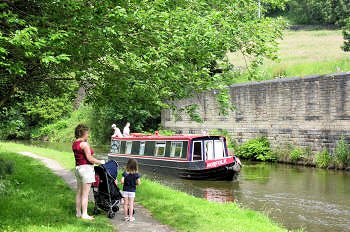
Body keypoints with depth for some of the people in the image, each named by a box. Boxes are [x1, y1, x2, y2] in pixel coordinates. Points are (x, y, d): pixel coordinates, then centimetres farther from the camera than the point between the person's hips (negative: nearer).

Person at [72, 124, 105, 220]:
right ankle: (84, 214, 0)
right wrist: (100, 162, -4)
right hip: (86, 168, -9)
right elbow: (89, 158, -16)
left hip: (78, 168, 9)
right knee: (85, 193, -4)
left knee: (79, 192, 14)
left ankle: (78, 212, 21)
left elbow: (80, 156, 11)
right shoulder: (84, 144, -16)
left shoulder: (74, 144, 9)